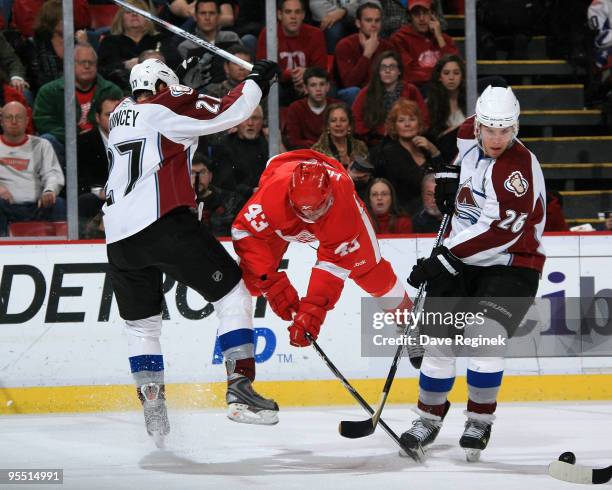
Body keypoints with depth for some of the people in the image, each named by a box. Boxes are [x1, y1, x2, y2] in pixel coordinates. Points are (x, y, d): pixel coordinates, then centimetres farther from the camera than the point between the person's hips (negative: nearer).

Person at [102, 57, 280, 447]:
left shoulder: (120, 115, 22)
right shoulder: (166, 108, 3)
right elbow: (230, 114, -3)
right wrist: (257, 81, 11)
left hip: (119, 237, 6)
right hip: (164, 223, -6)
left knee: (141, 323, 19)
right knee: (233, 292, 2)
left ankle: (153, 411, 12)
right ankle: (240, 388, -8)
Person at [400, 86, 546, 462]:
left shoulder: (521, 167, -25)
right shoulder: (469, 135, -3)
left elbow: (497, 231, -31)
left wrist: (445, 258, -31)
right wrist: (448, 178, 6)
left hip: (510, 265, -6)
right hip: (460, 260, 6)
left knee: (484, 335, -23)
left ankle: (480, 421, -7)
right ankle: (429, 418, 17)